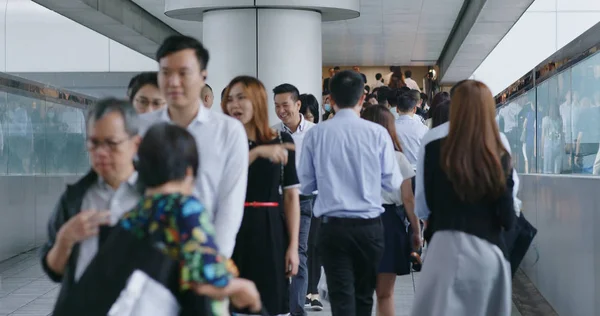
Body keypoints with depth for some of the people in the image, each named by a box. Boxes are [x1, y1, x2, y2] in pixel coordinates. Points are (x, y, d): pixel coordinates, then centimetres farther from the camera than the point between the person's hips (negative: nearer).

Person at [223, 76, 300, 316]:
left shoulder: (283, 142, 5)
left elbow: (291, 195, 5)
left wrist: (293, 246, 0)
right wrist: (258, 152, -24)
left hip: (270, 231, 1)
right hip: (233, 230, -1)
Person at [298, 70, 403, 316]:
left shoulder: (315, 134, -5)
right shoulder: (377, 133, -6)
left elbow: (305, 186, 1)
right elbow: (393, 183, -2)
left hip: (333, 227, -1)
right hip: (369, 226, 1)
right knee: (364, 296, 17)